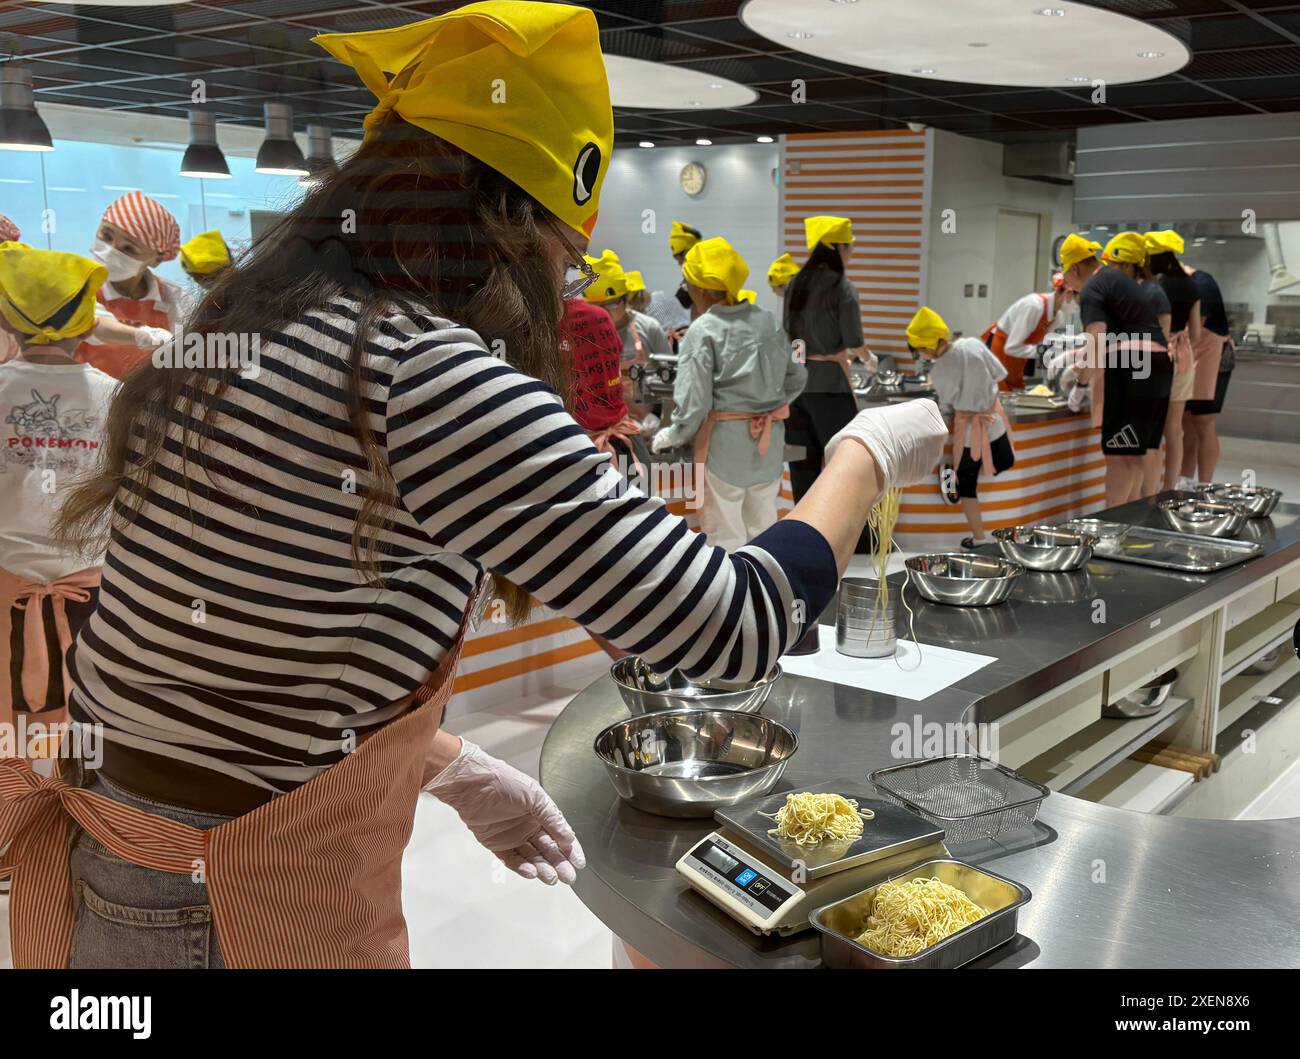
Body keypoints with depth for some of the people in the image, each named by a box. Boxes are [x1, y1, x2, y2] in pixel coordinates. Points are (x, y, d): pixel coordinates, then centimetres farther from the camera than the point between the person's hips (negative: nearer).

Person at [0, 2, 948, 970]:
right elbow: (734, 626, -20)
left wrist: (450, 763, 13)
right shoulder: (435, 377, -24)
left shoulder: (243, 332, 2)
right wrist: (868, 452, -5)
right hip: (237, 923, -8)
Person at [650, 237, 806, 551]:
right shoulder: (767, 321, 3)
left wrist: (671, 437, 0)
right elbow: (797, 377, 10)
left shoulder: (703, 331, -14)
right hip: (769, 441, 6)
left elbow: (693, 402, -16)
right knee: (763, 531, 18)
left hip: (724, 443, -6)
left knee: (726, 539, 6)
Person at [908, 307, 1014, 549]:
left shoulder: (939, 371, -19)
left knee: (966, 484, 10)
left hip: (968, 429, -3)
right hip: (995, 421, 3)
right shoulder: (974, 344, -9)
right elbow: (1001, 373, 1)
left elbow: (946, 407, -7)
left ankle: (979, 538, 14)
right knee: (1005, 464, 29)